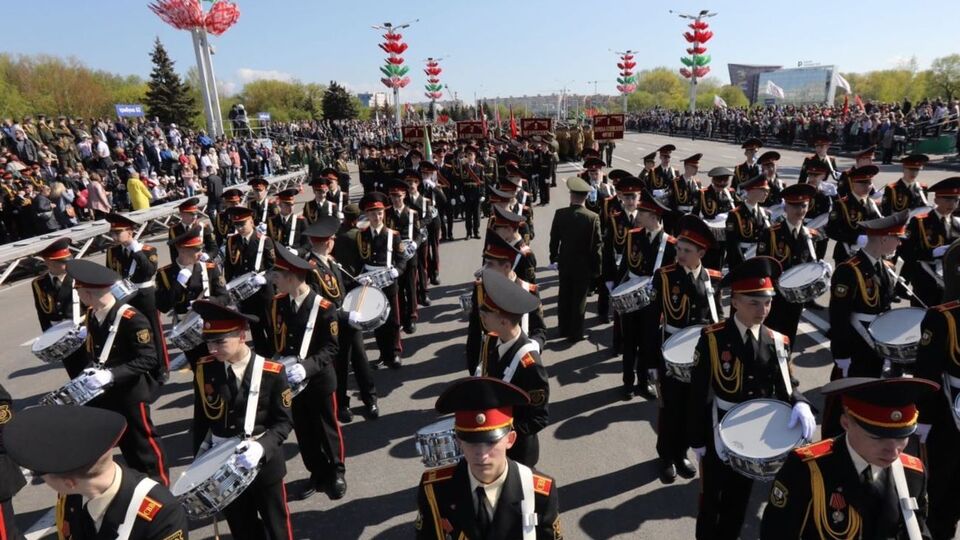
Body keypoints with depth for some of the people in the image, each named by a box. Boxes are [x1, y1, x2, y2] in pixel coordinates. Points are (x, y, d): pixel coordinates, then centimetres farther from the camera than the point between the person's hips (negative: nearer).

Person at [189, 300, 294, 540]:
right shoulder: (204, 370, -7)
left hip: (265, 464, -3)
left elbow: (284, 421, -12)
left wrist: (261, 447, -27)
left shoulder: (273, 372, -18)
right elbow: (201, 418, 5)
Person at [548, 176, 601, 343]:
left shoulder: (560, 214, -11)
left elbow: (554, 239, -2)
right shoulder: (593, 217, -16)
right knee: (579, 299, 8)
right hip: (584, 265, -2)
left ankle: (564, 329, 30)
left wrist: (553, 258, 13)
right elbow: (596, 246, -12)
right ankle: (575, 334, 17)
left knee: (564, 297, 17)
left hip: (564, 263, 3)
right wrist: (596, 269, -1)